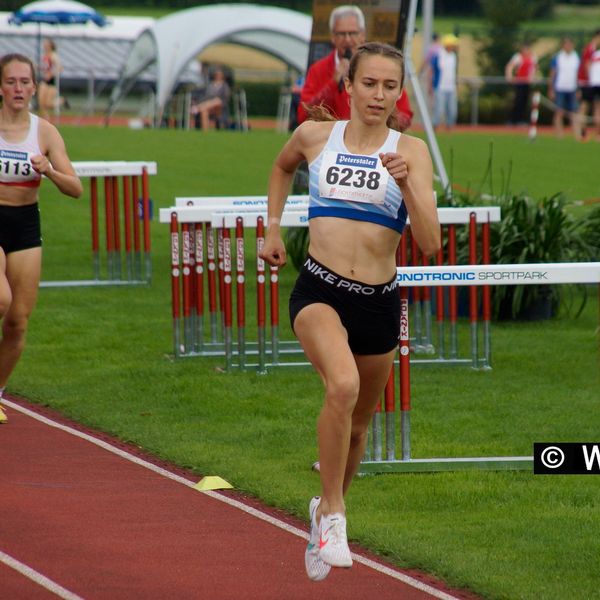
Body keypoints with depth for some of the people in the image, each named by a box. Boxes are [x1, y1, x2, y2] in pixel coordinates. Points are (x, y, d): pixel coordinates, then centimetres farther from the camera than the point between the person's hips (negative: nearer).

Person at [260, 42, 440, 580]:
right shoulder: (315, 135, 2)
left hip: (379, 300, 2)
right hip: (319, 292, -2)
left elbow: (430, 243, -10)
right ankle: (334, 516, -19)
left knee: (358, 423, 17)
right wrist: (273, 228, 19)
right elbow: (282, 168, 28)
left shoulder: (412, 151, -2)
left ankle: (327, 506, 47)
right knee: (344, 385, -31)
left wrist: (406, 183, -23)